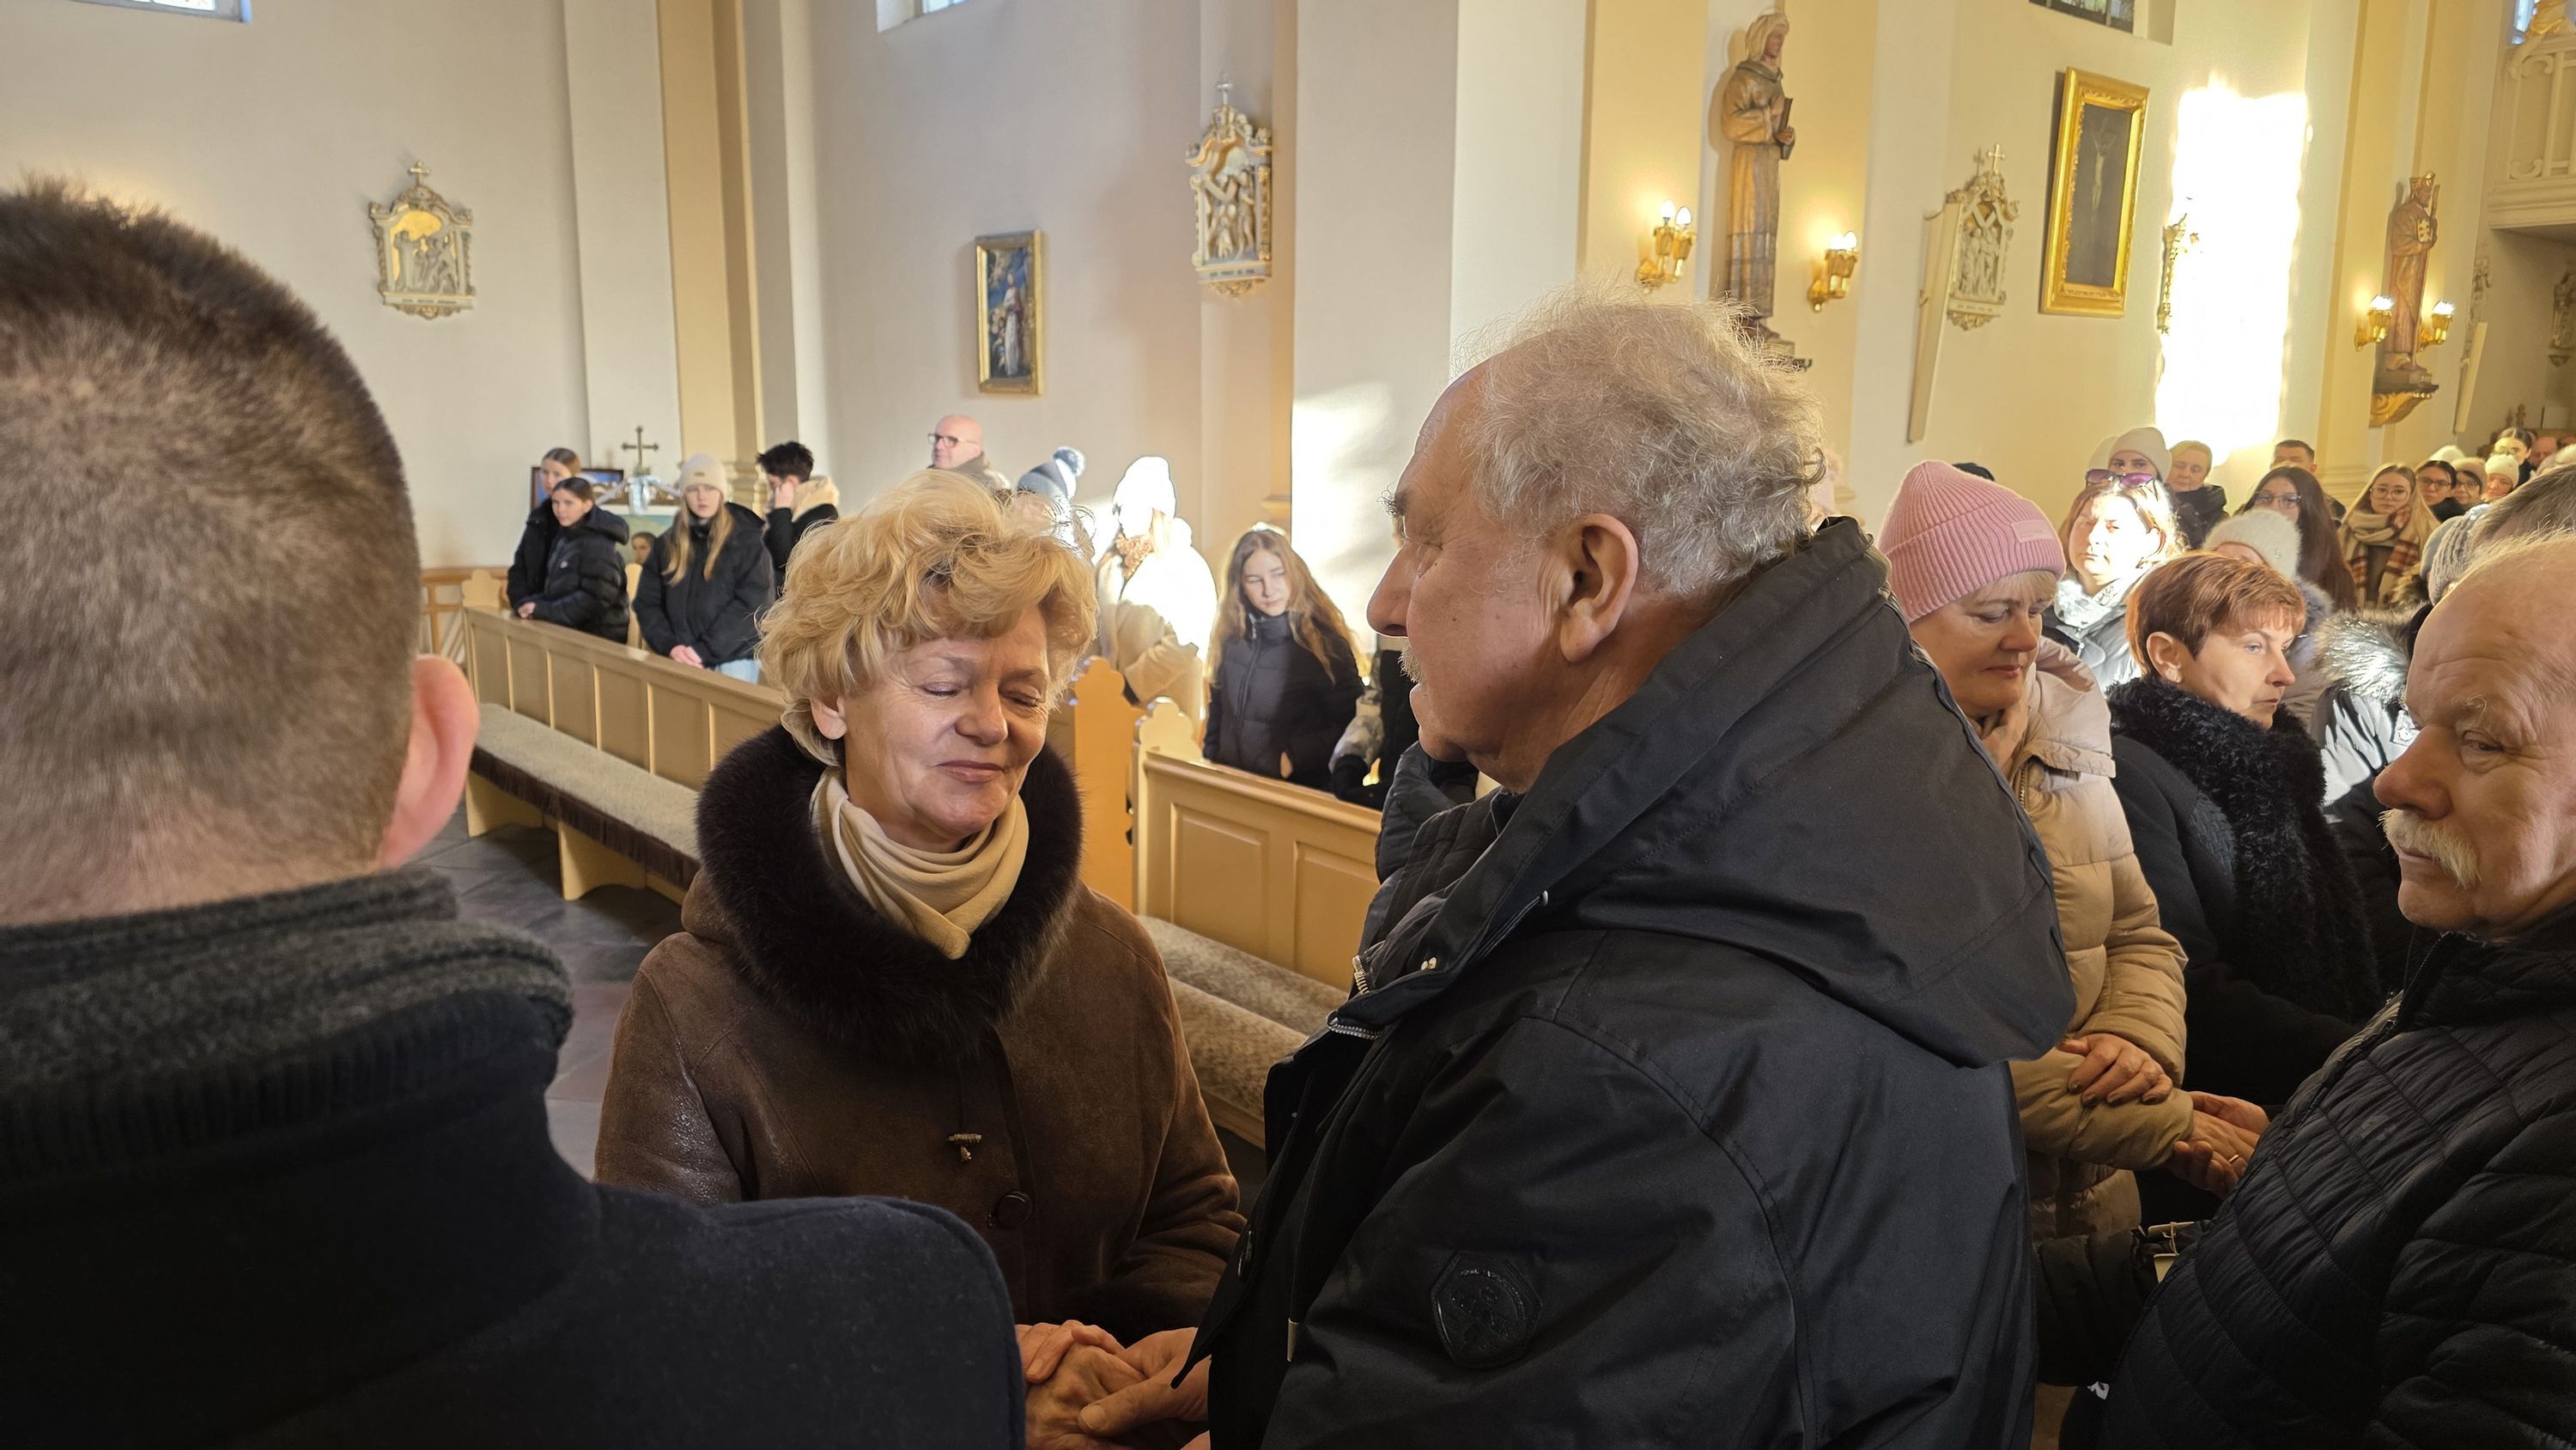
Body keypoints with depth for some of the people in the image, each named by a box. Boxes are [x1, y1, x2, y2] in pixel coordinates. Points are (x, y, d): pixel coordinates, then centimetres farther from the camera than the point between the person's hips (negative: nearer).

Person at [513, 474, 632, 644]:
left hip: (597, 639, -8)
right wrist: (533, 603, -3)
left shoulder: (599, 544, -16)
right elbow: (557, 587, 16)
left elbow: (595, 599, -22)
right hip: (569, 632, 8)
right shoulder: (565, 536, 12)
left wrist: (544, 610, -18)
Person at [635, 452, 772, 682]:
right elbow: (647, 602, 9)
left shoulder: (747, 540, -1)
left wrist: (704, 650, -15)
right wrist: (671, 646, -9)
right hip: (680, 662, 3)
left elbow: (752, 604, -9)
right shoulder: (668, 544, 11)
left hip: (734, 661, -3)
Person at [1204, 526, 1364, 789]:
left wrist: (1294, 758, -18)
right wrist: (1211, 762, 8)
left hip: (1300, 788, -4)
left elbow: (1349, 726, -11)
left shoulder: (1324, 640, -10)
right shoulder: (1231, 637, 5)